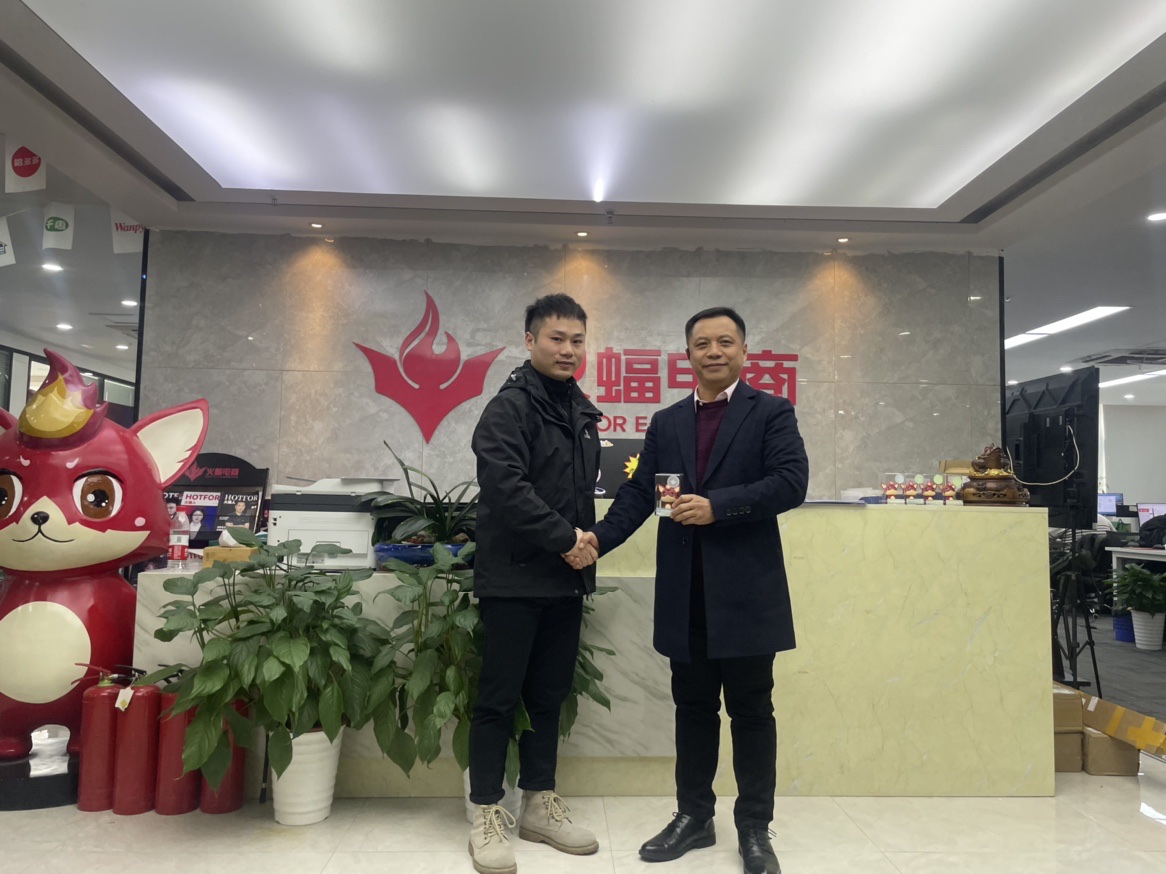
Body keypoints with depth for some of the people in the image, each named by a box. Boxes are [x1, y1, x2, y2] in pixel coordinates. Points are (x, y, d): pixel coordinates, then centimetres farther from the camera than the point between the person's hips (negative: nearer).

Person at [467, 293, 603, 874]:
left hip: (566, 580, 7)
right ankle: (487, 816, 17)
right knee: (499, 700, 3)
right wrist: (565, 539, -16)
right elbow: (507, 489, -21)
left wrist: (587, 539, 6)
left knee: (548, 697, 15)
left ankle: (540, 806, 28)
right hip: (515, 579, -7)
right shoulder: (509, 407, -10)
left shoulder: (581, 412, 14)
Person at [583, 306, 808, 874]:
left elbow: (791, 483, -11)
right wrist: (601, 536, -10)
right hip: (685, 594, 4)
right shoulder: (665, 423, 12)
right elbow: (639, 492, 6)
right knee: (693, 707, 13)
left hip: (746, 590, -3)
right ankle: (693, 816, 28)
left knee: (751, 709, 7)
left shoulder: (771, 413, 1)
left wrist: (717, 506, -19)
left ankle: (754, 828, 22)